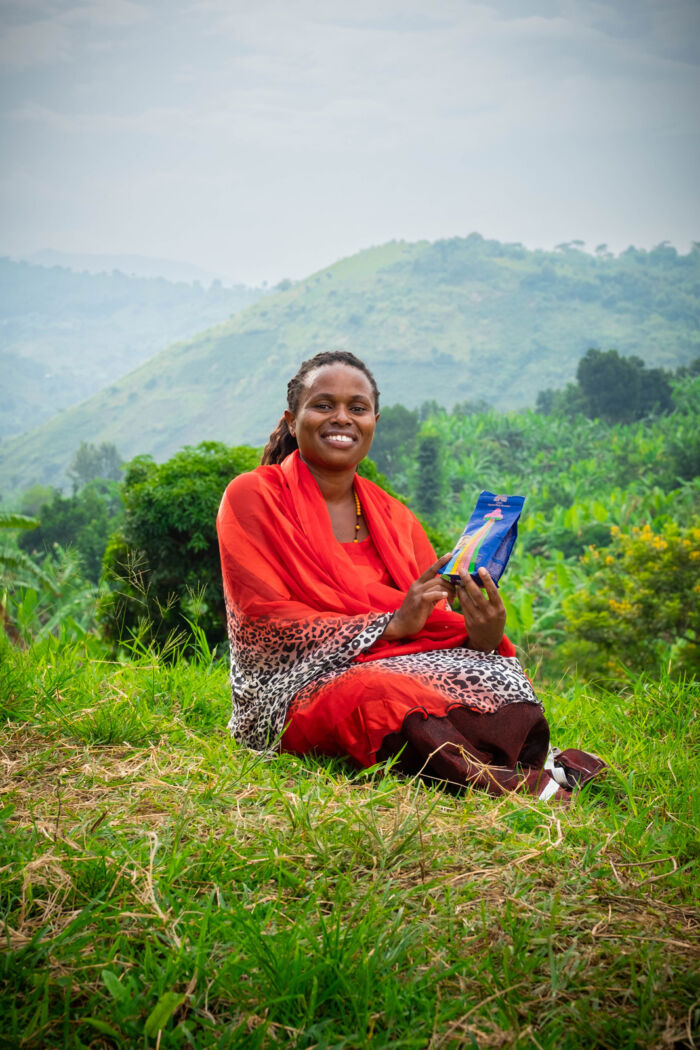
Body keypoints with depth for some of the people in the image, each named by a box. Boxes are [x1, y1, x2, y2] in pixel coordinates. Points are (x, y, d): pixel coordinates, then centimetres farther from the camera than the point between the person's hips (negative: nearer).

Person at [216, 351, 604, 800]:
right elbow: (267, 621, -11)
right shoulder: (253, 497, -1)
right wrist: (392, 625, -20)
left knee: (498, 675, -24)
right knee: (380, 693, -38)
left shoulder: (395, 517, 13)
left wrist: (485, 635, -20)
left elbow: (440, 629, 6)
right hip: (292, 692, -5)